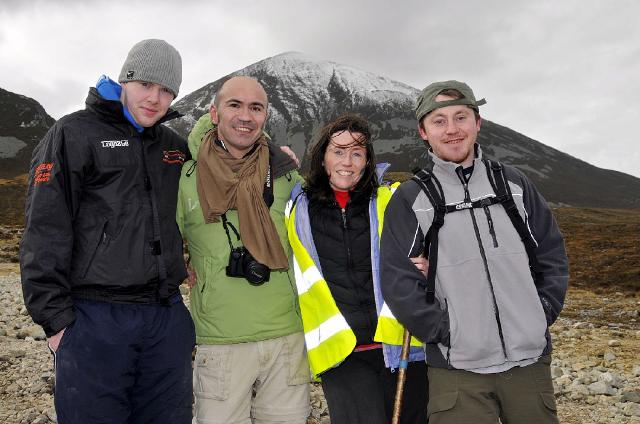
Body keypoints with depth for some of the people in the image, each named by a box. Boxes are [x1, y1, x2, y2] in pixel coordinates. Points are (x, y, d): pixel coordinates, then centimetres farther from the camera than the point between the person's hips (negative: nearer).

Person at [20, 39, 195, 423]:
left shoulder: (175, 146, 14)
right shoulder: (74, 134, -2)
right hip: (96, 319, -5)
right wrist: (56, 318, -11)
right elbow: (45, 232, -7)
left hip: (167, 318, 5)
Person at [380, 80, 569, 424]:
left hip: (531, 360, 3)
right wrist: (445, 331, -10)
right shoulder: (409, 199, -3)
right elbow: (398, 280, -7)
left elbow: (552, 252, 12)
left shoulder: (513, 183, 7)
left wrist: (544, 311, 3)